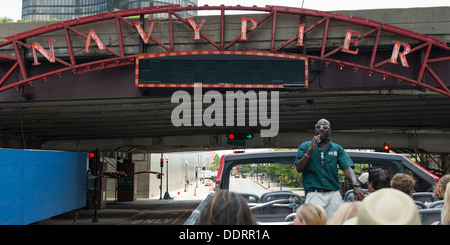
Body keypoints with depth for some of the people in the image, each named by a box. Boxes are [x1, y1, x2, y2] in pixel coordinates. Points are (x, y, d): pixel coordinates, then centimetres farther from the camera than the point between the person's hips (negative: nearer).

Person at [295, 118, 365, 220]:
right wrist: (311, 149, -9)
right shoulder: (305, 146, 10)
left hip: (333, 195, 2)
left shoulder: (337, 149, 14)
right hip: (314, 195, -2)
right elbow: (299, 169, -1)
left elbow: (347, 168, 2)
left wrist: (355, 185, -16)